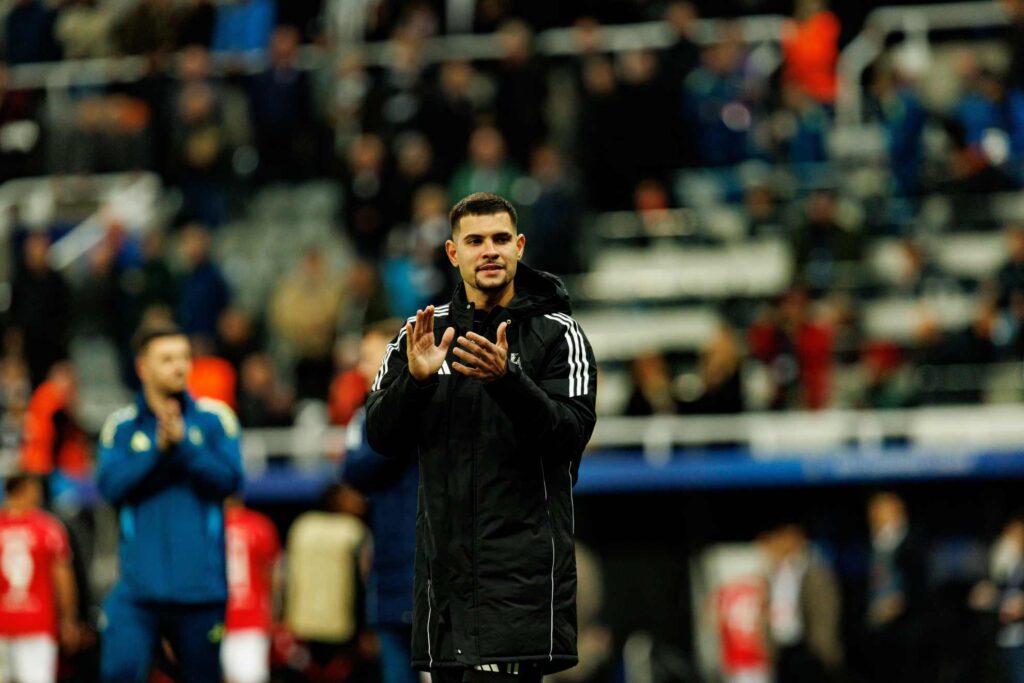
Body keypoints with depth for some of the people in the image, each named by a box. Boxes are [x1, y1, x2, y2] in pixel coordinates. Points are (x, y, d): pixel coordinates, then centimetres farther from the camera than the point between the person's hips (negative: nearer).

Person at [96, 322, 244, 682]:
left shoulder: (214, 419, 4)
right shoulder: (122, 425, 6)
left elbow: (229, 479, -6)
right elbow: (111, 485, -6)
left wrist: (182, 444, -15)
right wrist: (158, 449, -15)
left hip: (200, 582, 1)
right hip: (139, 583, -1)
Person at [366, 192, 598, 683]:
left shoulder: (557, 333, 0)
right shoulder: (422, 333, 11)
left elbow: (570, 434, -11)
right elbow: (382, 438, 5)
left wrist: (507, 380, -26)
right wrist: (415, 380, -13)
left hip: (523, 565, -4)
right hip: (444, 564, 5)